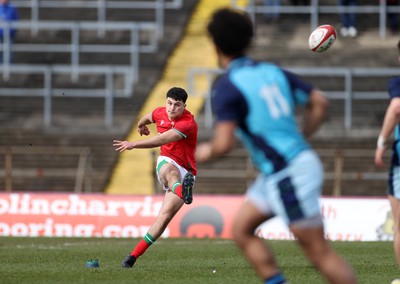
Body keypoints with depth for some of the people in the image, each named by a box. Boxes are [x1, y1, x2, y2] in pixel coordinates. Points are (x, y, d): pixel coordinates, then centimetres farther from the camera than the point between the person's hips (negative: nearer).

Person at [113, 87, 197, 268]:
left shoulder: (188, 123, -19)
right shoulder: (160, 113, 1)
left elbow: (162, 140, -32)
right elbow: (149, 117, 29)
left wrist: (133, 144, -38)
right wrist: (141, 125, 51)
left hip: (185, 173, -3)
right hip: (166, 163, 3)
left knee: (166, 215, -18)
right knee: (172, 171, -38)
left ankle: (134, 255, -15)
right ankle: (183, 192, -77)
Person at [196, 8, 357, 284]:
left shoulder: (226, 87, -14)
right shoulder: (272, 72, 9)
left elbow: (224, 143, -22)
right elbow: (320, 102, 10)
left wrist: (206, 152, 0)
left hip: (288, 177, -9)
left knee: (320, 252, -4)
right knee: (242, 229, 15)